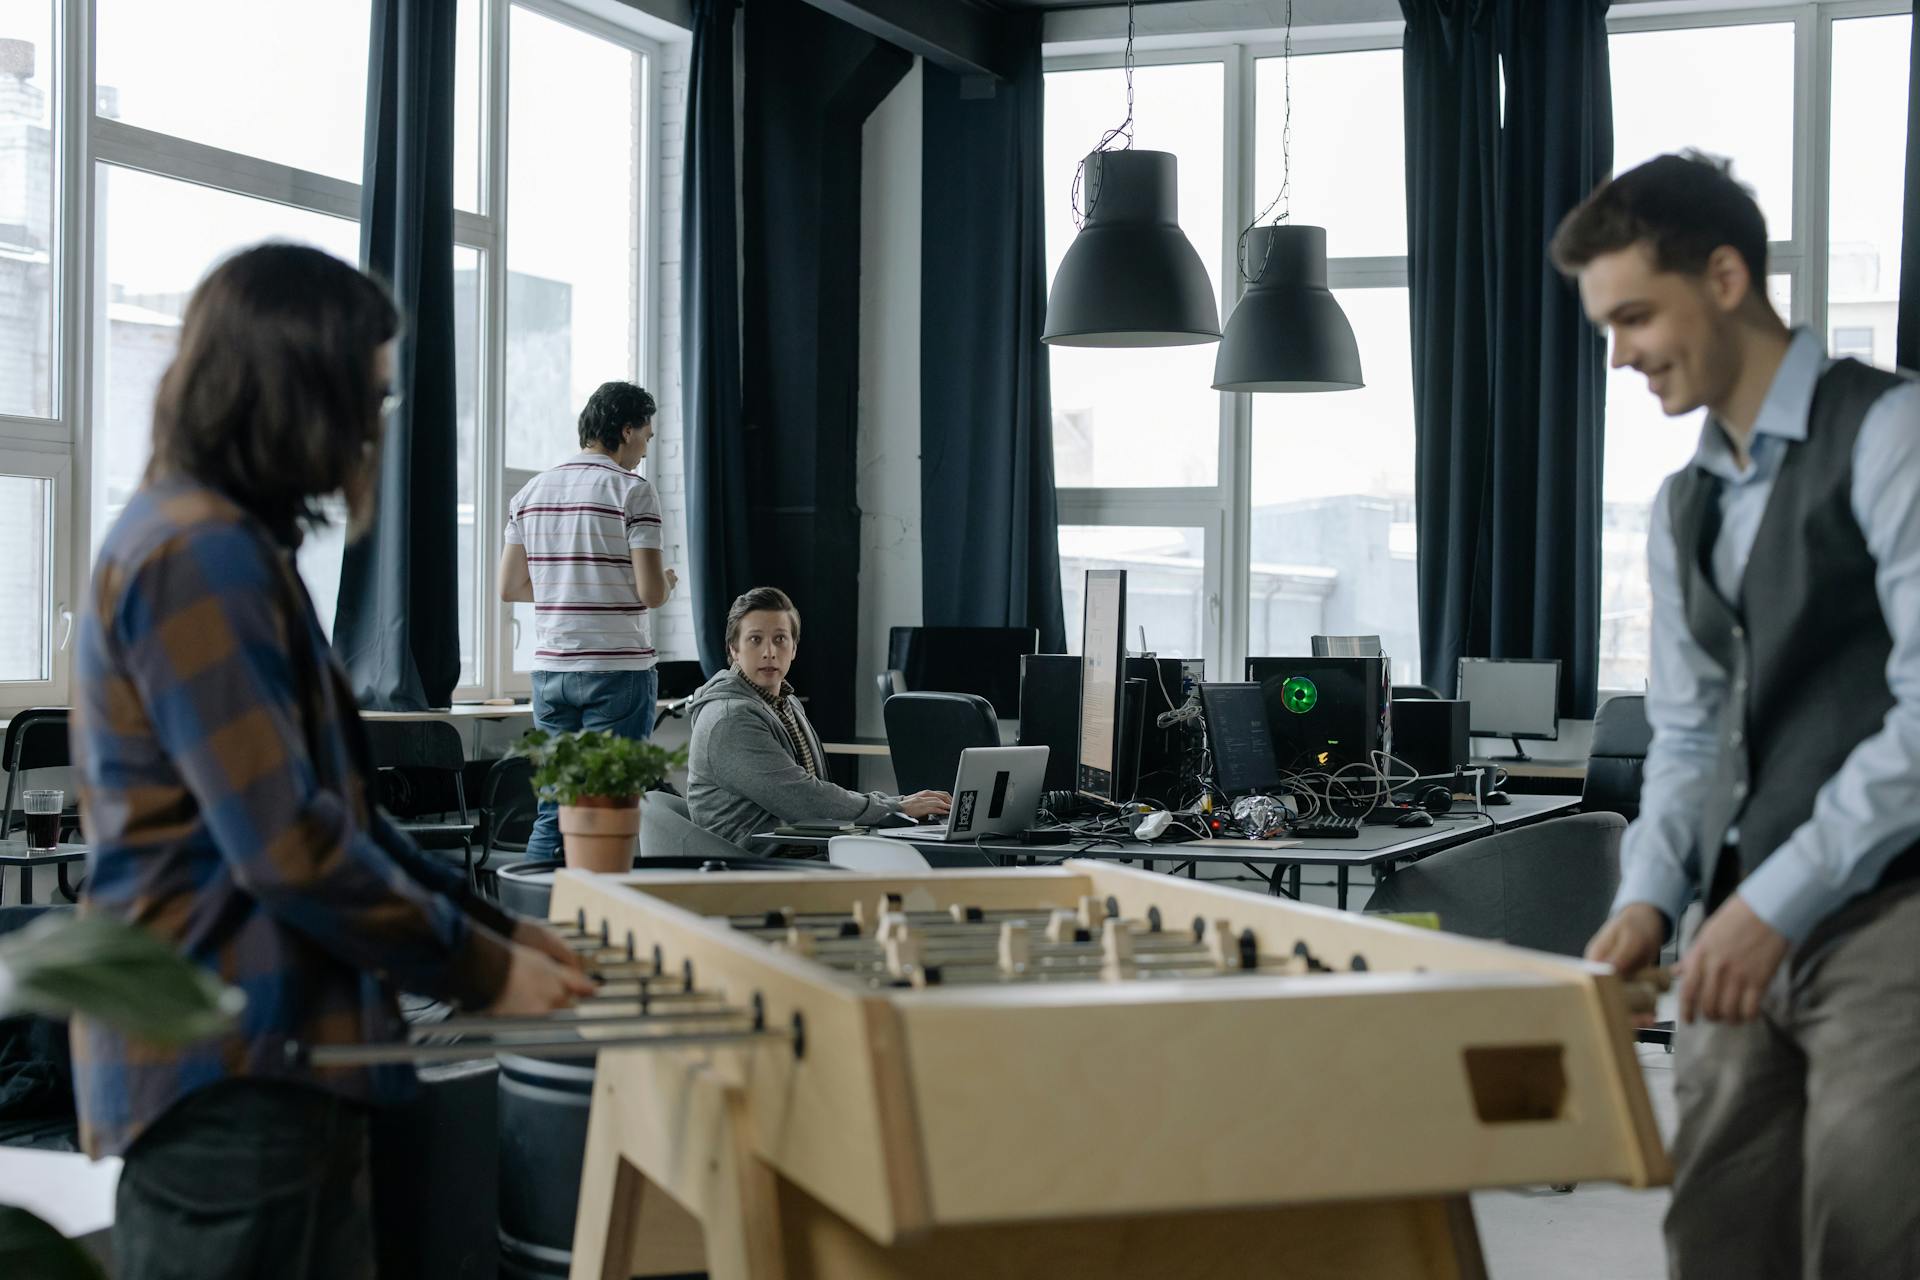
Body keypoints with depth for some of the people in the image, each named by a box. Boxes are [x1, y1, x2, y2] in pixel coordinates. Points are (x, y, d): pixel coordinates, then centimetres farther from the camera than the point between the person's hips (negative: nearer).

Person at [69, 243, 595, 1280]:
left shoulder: (228, 546, 16)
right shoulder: (199, 553, -16)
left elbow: (331, 803, 19)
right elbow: (290, 846, -21)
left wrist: (493, 927, 13)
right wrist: (481, 971, -11)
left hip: (279, 1056, 10)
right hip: (225, 1071, -10)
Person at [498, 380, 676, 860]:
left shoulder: (530, 492, 10)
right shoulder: (633, 492, -8)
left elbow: (509, 587, 11)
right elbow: (650, 593, -14)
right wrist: (667, 582, 8)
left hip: (550, 668, 6)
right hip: (617, 668, -6)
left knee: (553, 809, 10)